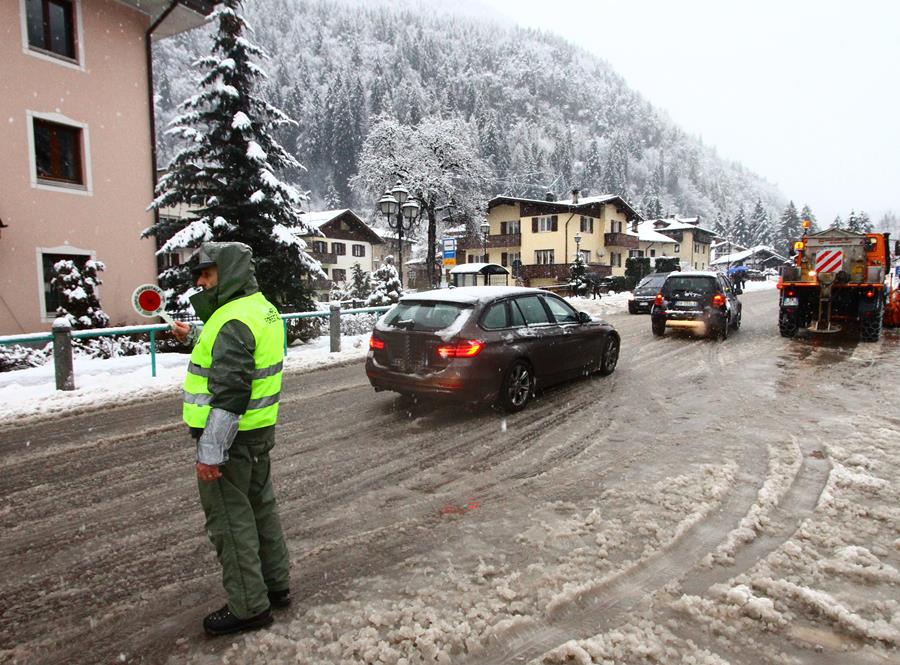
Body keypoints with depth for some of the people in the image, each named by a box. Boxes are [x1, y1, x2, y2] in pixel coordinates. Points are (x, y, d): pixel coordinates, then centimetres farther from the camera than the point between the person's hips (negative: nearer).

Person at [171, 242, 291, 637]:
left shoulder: (234, 320, -21)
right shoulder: (262, 309, 11)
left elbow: (229, 393, -27)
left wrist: (211, 451, -25)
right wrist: (194, 338, 27)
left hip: (231, 437, -10)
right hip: (258, 431, 10)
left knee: (230, 519, 3)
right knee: (260, 507, 20)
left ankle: (248, 607, 16)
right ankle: (276, 586, 34)